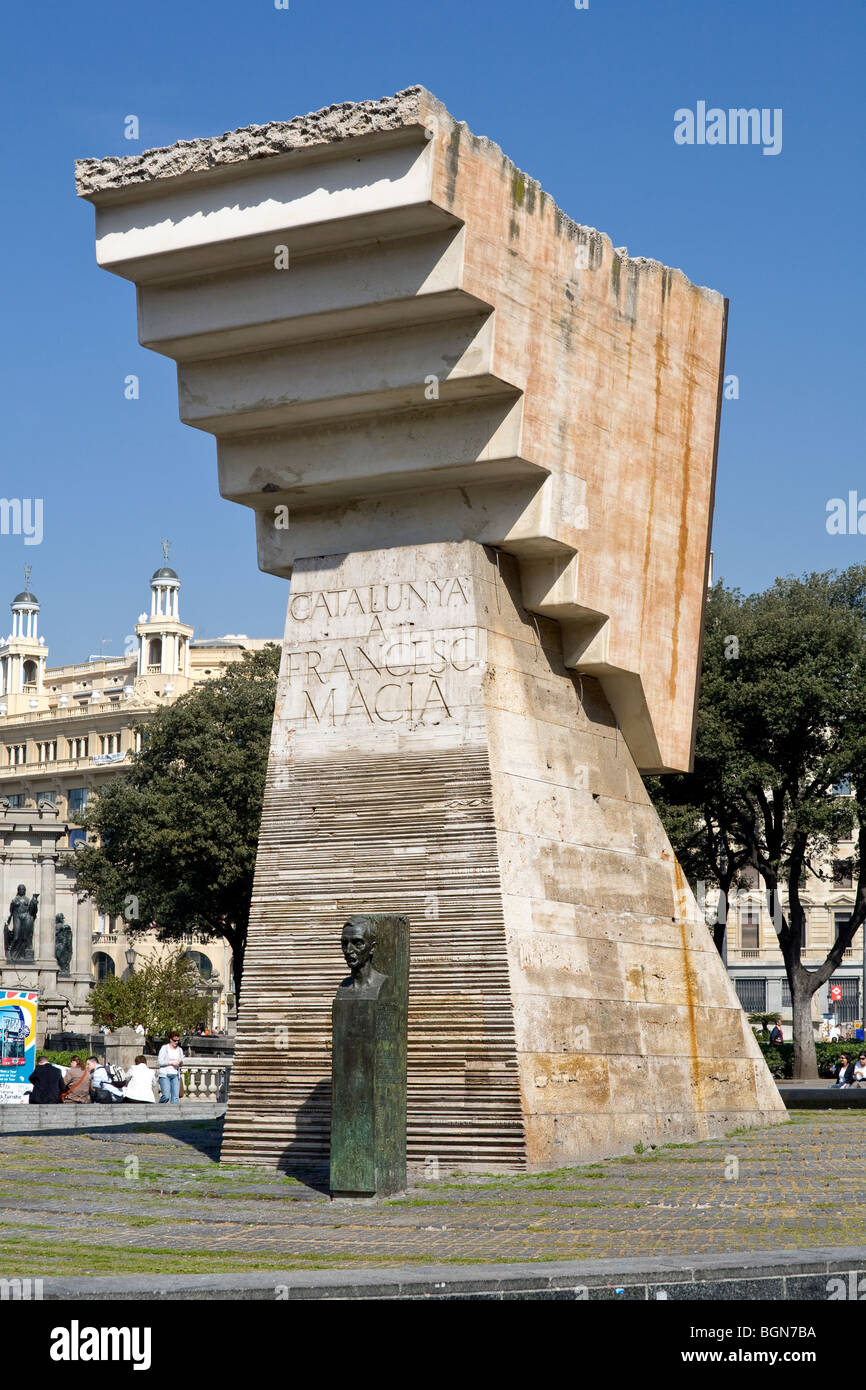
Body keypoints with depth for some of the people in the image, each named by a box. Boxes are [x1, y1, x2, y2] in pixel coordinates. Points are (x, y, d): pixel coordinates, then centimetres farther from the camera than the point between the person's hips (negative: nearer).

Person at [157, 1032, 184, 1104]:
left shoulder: (179, 1049, 14)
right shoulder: (164, 1048, 0)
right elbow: (159, 1062, -7)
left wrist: (181, 1062, -4)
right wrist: (171, 1063, -14)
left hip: (175, 1075, 4)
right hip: (165, 1074, -4)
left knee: (175, 1097, -7)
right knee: (166, 1096, -15)